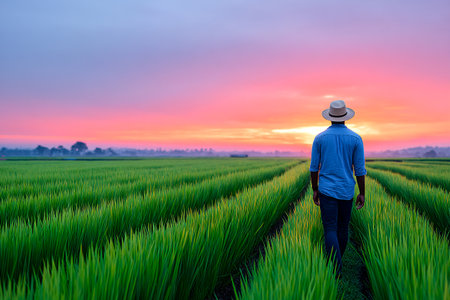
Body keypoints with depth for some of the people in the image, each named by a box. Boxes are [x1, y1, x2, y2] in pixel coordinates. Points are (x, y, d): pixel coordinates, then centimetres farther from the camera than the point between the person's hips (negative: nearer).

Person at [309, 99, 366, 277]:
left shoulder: (320, 138, -3)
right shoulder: (355, 139, -4)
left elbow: (314, 167, 0)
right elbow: (360, 169, -4)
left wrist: (314, 190, 11)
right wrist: (362, 193, 5)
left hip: (327, 190, -1)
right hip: (347, 191, 2)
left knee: (330, 230, -1)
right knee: (343, 227, 18)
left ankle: (336, 269, -11)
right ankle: (337, 260, 35)